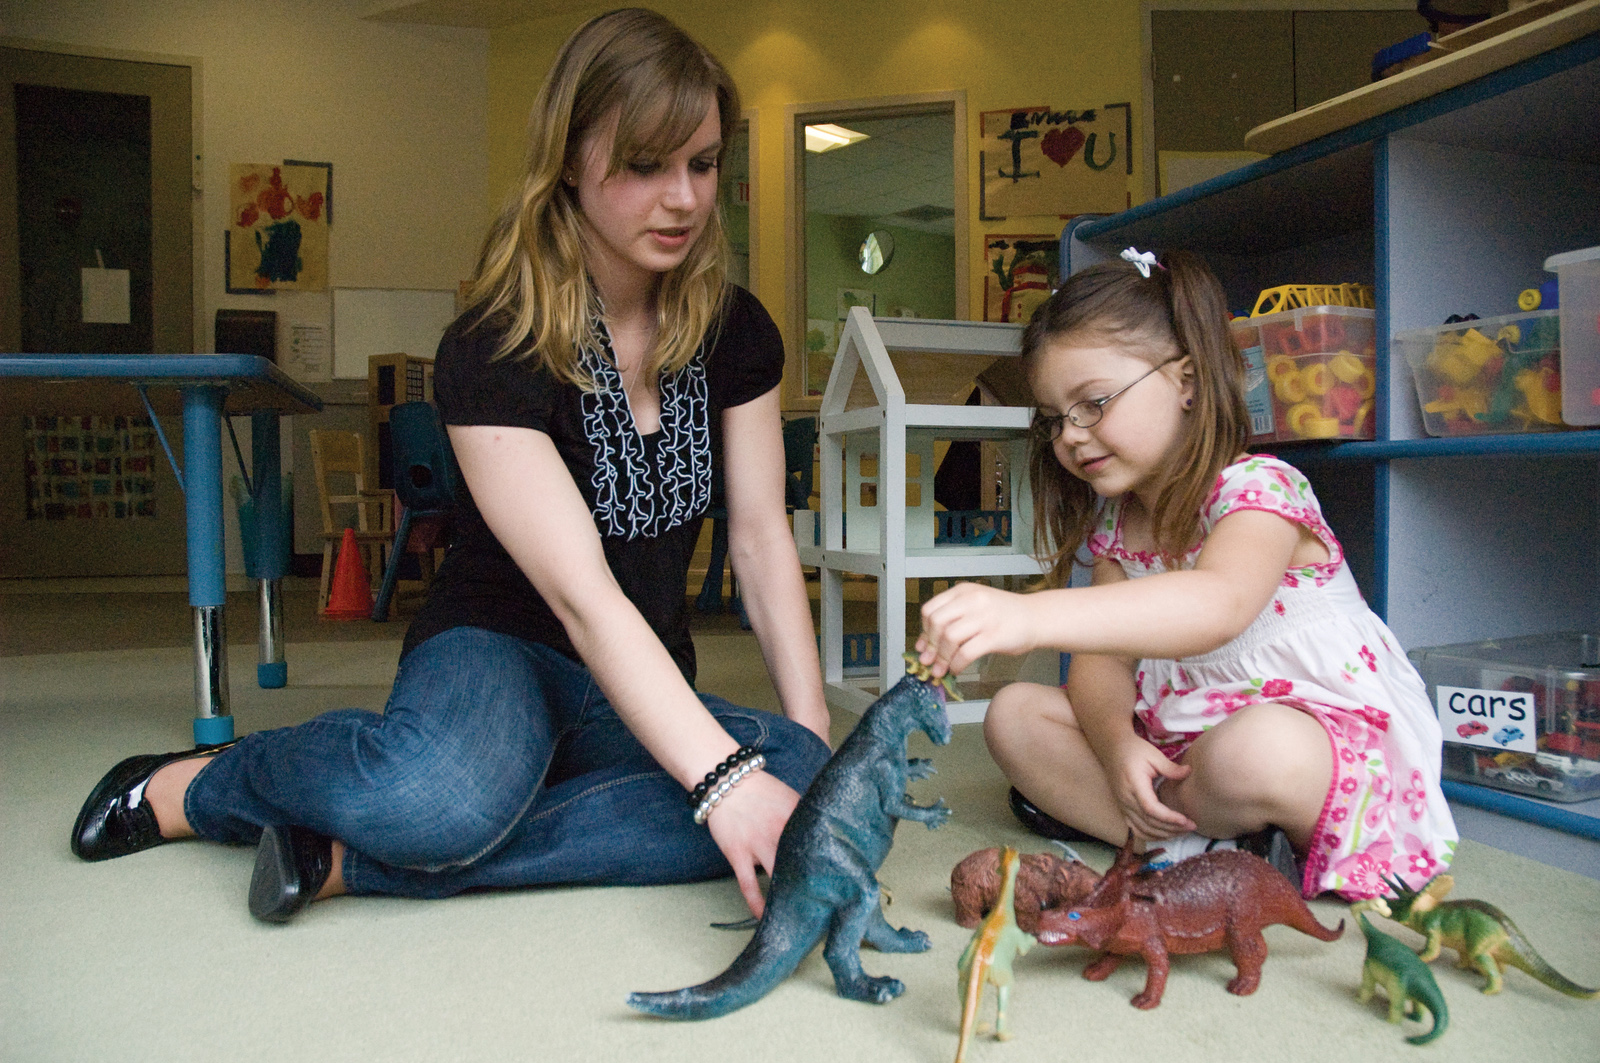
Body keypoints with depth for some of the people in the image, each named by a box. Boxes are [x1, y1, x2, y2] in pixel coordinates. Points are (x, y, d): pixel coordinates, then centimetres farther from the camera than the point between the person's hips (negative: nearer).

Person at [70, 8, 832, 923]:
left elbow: (762, 538, -2)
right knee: (441, 797, -41)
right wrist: (723, 779, -37)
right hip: (495, 648, -5)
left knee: (793, 775, -30)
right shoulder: (493, 351, -18)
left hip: (646, 688, 5)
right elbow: (581, 594, -27)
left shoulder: (736, 334, -1)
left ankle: (354, 860, -25)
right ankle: (197, 784, -6)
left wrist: (817, 757, -11)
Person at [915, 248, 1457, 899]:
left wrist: (1032, 616, -57)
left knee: (1253, 753, -41)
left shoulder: (1259, 489, -19)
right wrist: (1117, 744, -23)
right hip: (1172, 743, 8)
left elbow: (1217, 605, -42)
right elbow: (1102, 661, 2)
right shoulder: (1114, 525, 6)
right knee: (1013, 713, -7)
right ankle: (1202, 844, -19)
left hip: (1325, 735, -7)